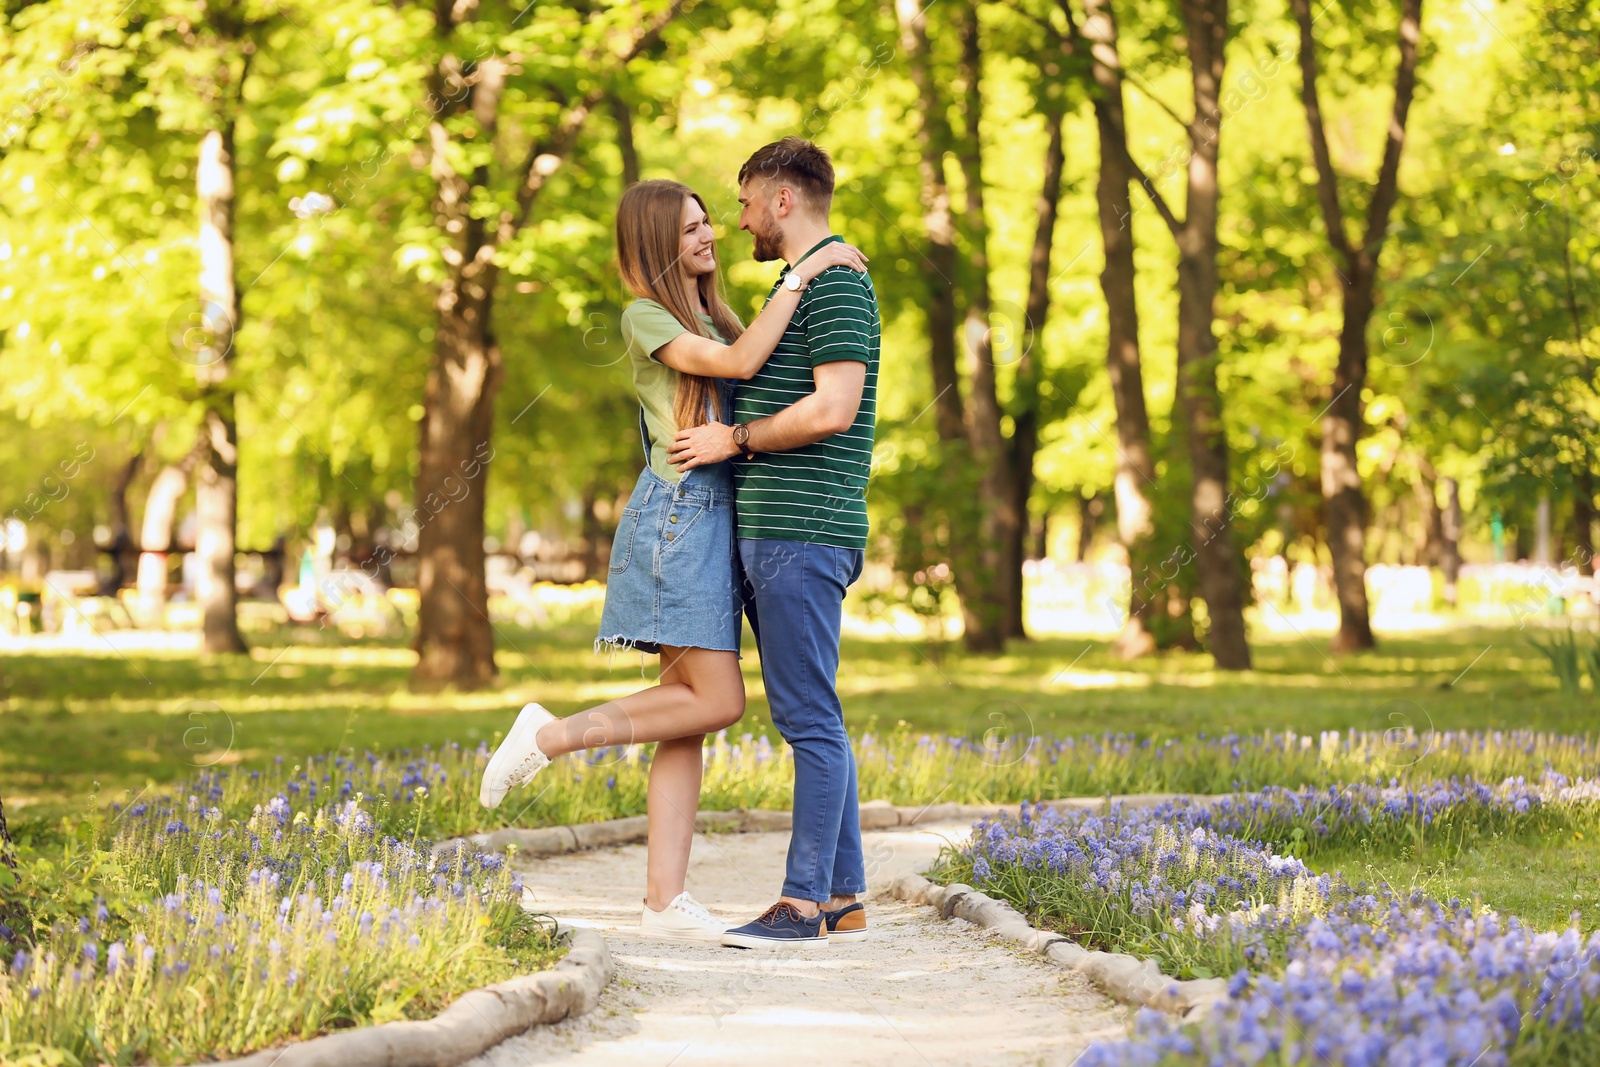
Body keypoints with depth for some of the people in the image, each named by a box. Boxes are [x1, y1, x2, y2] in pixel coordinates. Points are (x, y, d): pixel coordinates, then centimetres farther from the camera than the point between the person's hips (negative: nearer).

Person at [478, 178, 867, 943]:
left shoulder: (711, 316, 21)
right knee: (717, 701, -13)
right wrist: (805, 272, -15)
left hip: (714, 522, 8)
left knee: (691, 713, 0)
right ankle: (550, 736, -2)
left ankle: (665, 900, -4)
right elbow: (740, 363, -17)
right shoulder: (645, 317, -5)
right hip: (675, 514, -8)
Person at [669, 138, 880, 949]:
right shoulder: (798, 284, 22)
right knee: (807, 720, 9)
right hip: (768, 530, 10)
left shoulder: (835, 281, -10)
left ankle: (804, 903, -10)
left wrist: (734, 440, -10)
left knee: (809, 717, -10)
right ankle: (842, 899, 12)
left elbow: (833, 409, -20)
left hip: (803, 532, -10)